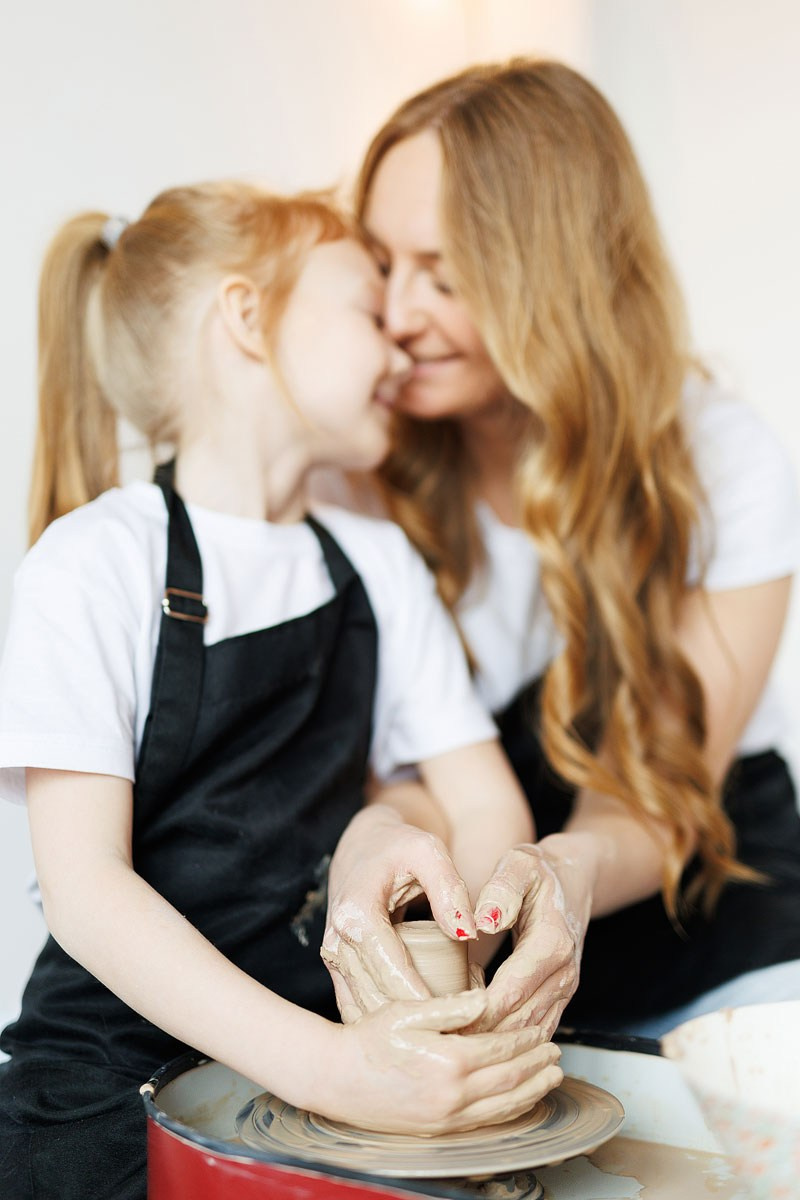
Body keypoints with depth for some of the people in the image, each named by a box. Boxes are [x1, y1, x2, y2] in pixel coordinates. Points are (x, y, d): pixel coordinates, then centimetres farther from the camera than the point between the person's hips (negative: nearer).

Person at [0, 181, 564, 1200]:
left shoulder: (381, 565, 9)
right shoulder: (97, 563, -9)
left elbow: (490, 804, 5)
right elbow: (84, 888, -17)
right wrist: (324, 1065, -27)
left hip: (335, 1050, 4)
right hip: (122, 1070, -3)